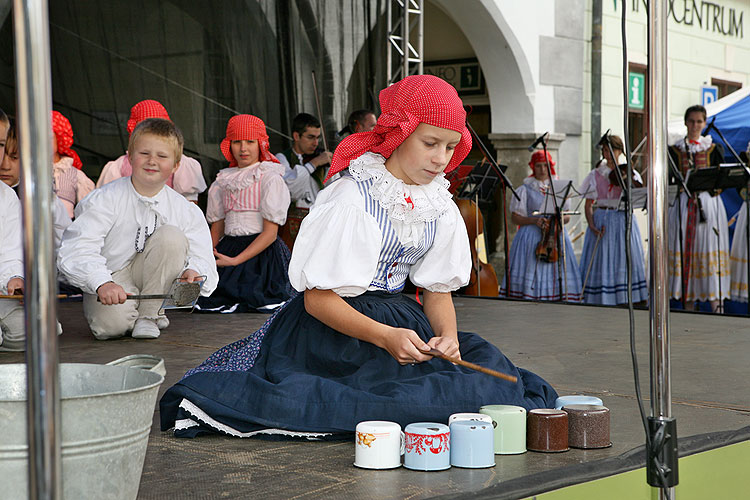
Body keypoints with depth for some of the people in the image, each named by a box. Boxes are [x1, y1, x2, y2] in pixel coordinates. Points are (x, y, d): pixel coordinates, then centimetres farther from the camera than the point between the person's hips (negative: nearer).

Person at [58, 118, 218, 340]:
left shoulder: (186, 210, -5)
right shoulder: (104, 200, -14)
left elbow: (201, 256, -8)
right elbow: (77, 249, -24)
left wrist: (193, 271, -34)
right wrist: (102, 283, -41)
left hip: (153, 280, 3)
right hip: (111, 280, -3)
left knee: (172, 236, -24)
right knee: (110, 323, -34)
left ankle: (150, 314, -12)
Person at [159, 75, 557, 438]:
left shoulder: (441, 209, 4)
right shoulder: (353, 202, -17)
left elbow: (439, 291, 9)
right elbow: (317, 299, -18)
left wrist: (446, 334, -15)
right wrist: (384, 336, -32)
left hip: (399, 320, 7)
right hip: (334, 324, -7)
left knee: (481, 359, -11)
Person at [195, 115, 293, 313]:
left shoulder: (270, 178, -1)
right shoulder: (224, 180, 16)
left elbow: (270, 232, -8)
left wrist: (236, 260, -15)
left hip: (261, 252, -5)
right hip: (228, 248, 5)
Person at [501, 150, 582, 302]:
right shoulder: (525, 189, 5)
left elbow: (567, 217, 14)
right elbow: (515, 218, 2)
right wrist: (535, 221, -14)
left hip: (556, 237, 3)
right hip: (531, 237, -3)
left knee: (557, 272, -7)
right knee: (532, 273, -12)